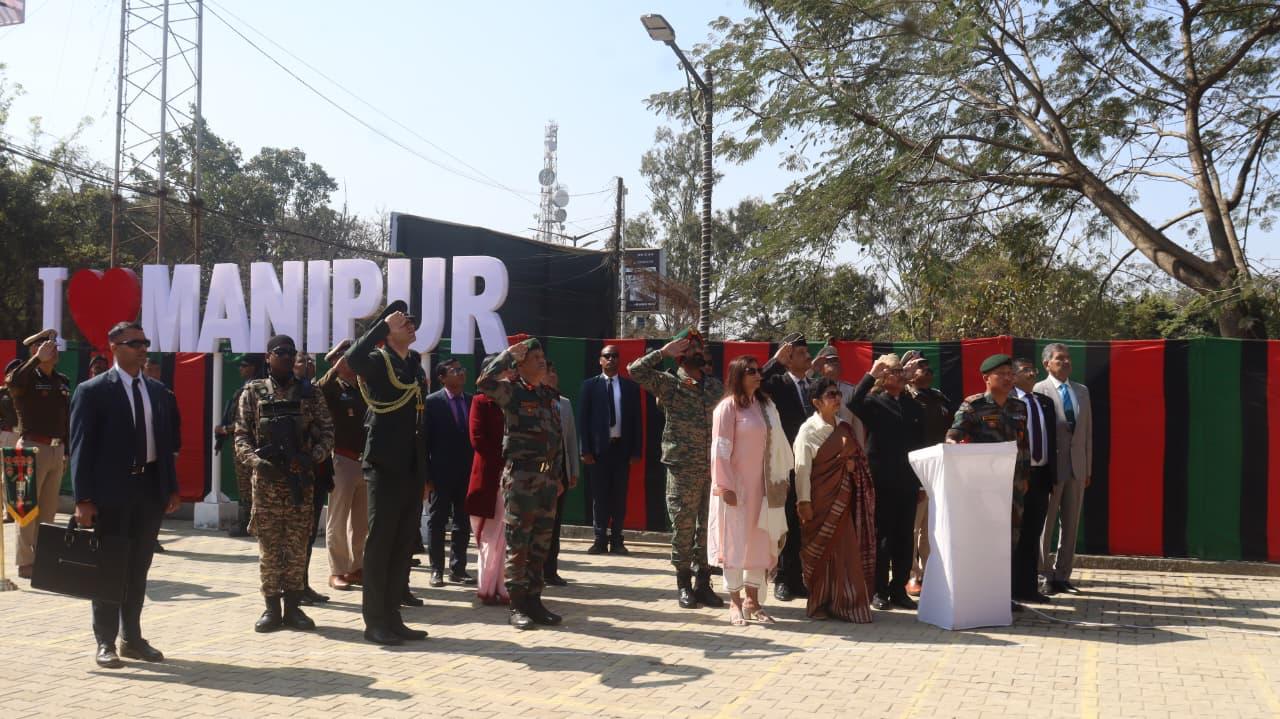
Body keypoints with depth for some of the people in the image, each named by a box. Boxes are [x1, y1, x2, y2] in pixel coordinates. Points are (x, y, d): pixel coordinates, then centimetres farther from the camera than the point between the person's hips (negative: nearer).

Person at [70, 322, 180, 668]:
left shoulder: (156, 389, 11)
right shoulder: (92, 391, -5)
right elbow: (81, 447, -8)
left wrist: (171, 487, 9)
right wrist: (83, 499, -13)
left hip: (150, 489, 5)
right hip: (111, 491, -5)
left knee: (139, 567, 12)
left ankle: (133, 637, 22)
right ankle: (106, 642, 14)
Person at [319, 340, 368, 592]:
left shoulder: (363, 389, 10)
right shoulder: (334, 389, -2)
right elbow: (319, 389, -24)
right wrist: (338, 366, -22)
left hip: (365, 461, 5)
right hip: (342, 461, -5)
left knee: (361, 521, 12)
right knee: (337, 521, 3)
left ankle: (356, 568, 23)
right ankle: (337, 572, 11)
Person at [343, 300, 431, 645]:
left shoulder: (414, 364, 16)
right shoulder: (377, 361, -4)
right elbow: (353, 358, -30)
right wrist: (384, 324, -20)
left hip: (412, 468, 7)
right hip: (385, 465, -7)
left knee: (404, 545, 10)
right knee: (379, 544, -2)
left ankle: (392, 617, 17)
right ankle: (374, 621, 4)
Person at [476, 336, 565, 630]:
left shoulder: (550, 396, 15)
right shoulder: (511, 391, -4)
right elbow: (484, 382, -25)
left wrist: (558, 475, 16)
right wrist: (509, 353, -14)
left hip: (547, 478, 6)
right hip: (520, 476, -6)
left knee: (540, 544, 9)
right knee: (517, 543, -2)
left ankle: (533, 600, 17)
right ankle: (518, 605, 4)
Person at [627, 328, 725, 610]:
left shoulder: (716, 385, 14)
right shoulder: (669, 384, 1)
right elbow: (635, 370, -12)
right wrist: (663, 351, -9)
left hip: (714, 468, 4)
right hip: (682, 468, -4)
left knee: (709, 527, 6)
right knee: (683, 526, 1)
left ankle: (703, 583, 15)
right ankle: (683, 584, 12)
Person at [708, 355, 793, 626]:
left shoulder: (765, 405, 9)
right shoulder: (728, 406, -10)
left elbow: (777, 443, 10)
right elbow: (721, 449, -12)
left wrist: (783, 477, 7)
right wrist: (726, 486, -15)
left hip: (761, 486, 6)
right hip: (736, 487, -6)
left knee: (760, 542, 8)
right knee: (735, 541, 1)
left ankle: (752, 600, 18)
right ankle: (735, 602, 12)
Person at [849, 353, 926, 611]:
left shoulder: (913, 405, 13)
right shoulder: (874, 402, -1)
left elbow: (921, 441, 14)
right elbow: (854, 404, -24)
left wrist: (922, 477, 8)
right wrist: (871, 374, -23)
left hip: (908, 481, 4)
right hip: (882, 481, -4)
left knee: (904, 537, 7)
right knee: (882, 536, 2)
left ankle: (899, 588, 16)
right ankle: (879, 591, 8)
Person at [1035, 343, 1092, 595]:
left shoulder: (1082, 391, 12)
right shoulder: (1038, 391, -7)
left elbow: (1087, 432, 13)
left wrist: (1088, 468, 10)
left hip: (1077, 468, 5)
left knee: (1070, 525, 9)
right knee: (1045, 525, 3)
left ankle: (1062, 576, 19)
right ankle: (1044, 576, 12)